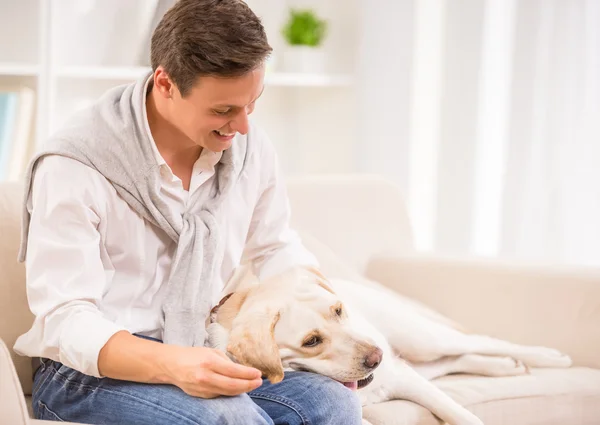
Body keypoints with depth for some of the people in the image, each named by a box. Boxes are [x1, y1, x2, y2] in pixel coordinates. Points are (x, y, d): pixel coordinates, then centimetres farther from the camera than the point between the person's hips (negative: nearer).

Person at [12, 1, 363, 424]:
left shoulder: (250, 147, 2)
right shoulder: (74, 167, -16)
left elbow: (277, 249, 18)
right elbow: (65, 320, -20)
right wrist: (171, 365, -39)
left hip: (204, 358, 6)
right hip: (91, 372, -5)